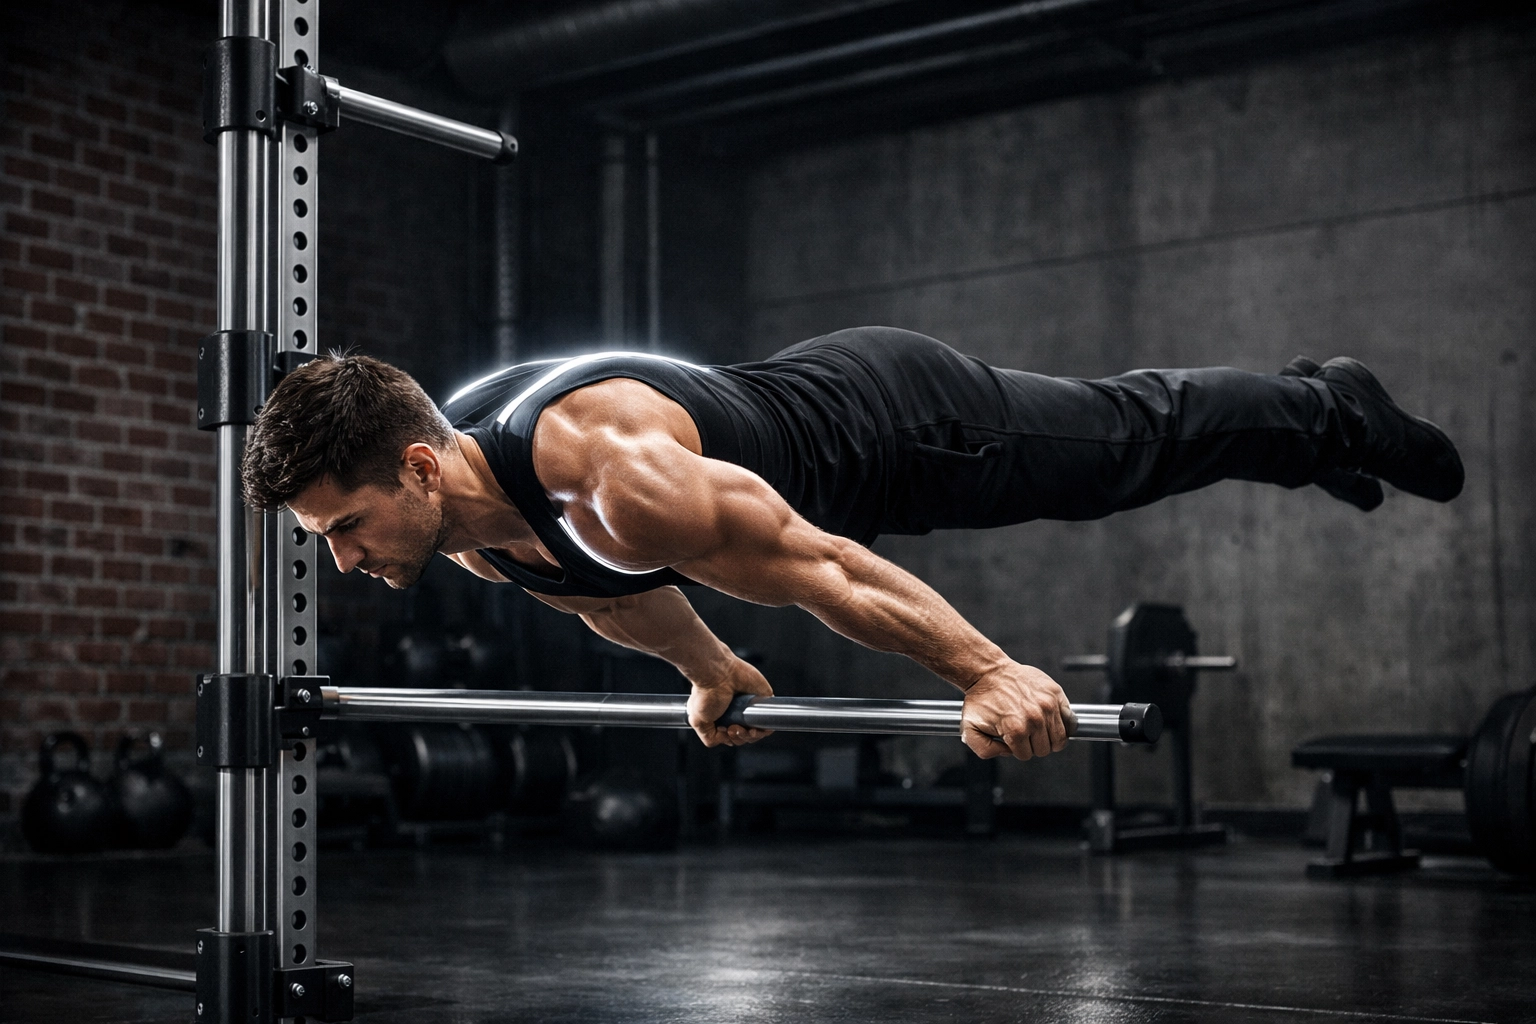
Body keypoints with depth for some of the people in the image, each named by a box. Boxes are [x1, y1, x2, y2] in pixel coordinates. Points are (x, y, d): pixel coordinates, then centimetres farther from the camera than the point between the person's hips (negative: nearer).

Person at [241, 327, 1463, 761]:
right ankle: (1316, 416, 52)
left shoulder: (610, 470, -43)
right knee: (1122, 435, 28)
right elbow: (609, 589, 6)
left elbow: (812, 562, -36)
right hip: (804, 398, 8)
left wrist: (987, 671, -29)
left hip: (900, 425, -8)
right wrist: (711, 670, 19)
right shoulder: (465, 519, -15)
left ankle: (1331, 414, 43)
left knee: (1133, 439, 15)